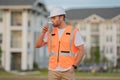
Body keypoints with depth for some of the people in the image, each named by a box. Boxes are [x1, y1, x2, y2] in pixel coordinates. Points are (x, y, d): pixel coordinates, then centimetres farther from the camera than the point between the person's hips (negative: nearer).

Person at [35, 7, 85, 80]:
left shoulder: (74, 32, -5)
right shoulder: (51, 33, 9)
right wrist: (43, 32, -7)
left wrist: (74, 67, -16)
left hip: (68, 71, -4)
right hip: (53, 71, 4)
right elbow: (37, 45, 7)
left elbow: (82, 51, -8)